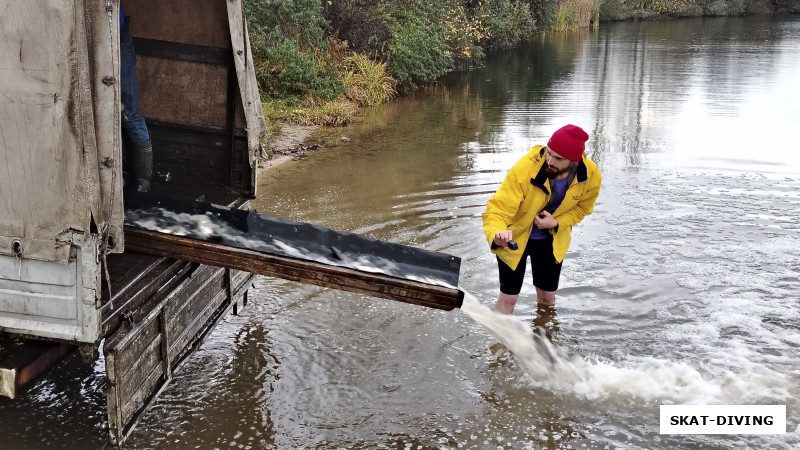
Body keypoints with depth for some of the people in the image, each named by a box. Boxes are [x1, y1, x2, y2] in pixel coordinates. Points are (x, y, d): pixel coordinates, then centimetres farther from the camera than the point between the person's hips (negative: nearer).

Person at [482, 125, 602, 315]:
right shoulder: (524, 169, -36)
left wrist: (556, 223, -20)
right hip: (514, 237, -3)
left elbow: (581, 207, -2)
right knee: (509, 297, 0)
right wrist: (497, 234, -59)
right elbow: (497, 209, -37)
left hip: (552, 239, 3)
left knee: (547, 298, 16)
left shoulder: (591, 176, -23)